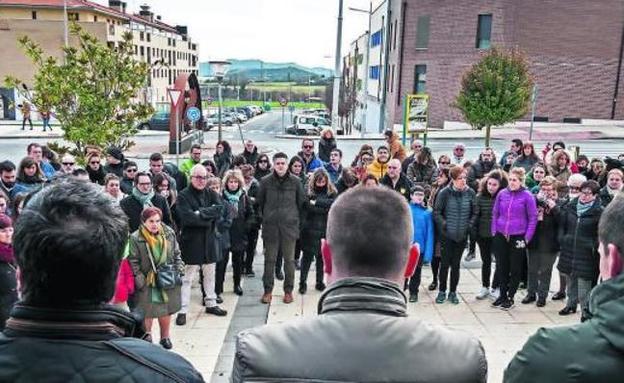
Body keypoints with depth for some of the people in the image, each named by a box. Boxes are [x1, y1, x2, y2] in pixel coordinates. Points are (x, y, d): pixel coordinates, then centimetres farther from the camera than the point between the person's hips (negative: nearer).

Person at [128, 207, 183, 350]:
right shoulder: (135, 238, -14)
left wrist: (178, 272, 0)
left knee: (166, 311, 15)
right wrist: (140, 280, -13)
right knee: (147, 313, 4)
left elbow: (177, 255, 7)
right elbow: (133, 262, -10)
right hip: (147, 284, -3)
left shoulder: (169, 234, -2)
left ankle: (165, 337, 34)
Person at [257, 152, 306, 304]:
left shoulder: (295, 182, -1)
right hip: (270, 227, 0)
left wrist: (295, 218, 7)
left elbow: (302, 202, 7)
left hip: (289, 226, 0)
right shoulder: (265, 182, 0)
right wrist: (265, 218, 9)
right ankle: (268, 290, 17)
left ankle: (288, 290, 18)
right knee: (269, 260, 6)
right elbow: (259, 203, 9)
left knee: (289, 260, 7)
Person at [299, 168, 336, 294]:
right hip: (310, 229, -2)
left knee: (322, 256, 9)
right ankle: (302, 282, 11)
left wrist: (316, 202, -16)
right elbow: (308, 208, -11)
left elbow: (333, 203, -12)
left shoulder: (332, 192, 5)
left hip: (325, 229, 2)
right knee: (308, 255, 1)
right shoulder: (308, 192, -2)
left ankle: (320, 282, 21)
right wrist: (325, 209, -10)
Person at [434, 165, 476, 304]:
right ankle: (442, 291, 20)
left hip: (462, 236, 2)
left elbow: (474, 213, 7)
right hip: (447, 235, -2)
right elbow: (437, 212, -4)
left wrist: (469, 225, -3)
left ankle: (453, 292, 23)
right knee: (445, 263, 5)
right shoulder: (444, 193, -8)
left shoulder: (470, 193, -2)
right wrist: (444, 225, -11)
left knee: (456, 264, 10)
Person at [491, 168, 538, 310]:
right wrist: (494, 232, 4)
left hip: (517, 238, -3)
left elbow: (533, 218, -5)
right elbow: (495, 214, 11)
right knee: (501, 267, 11)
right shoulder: (502, 194, 3)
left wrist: (527, 238, -8)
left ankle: (510, 297, 20)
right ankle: (502, 295, 25)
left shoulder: (527, 196, -7)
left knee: (515, 269, 7)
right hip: (500, 237, 3)